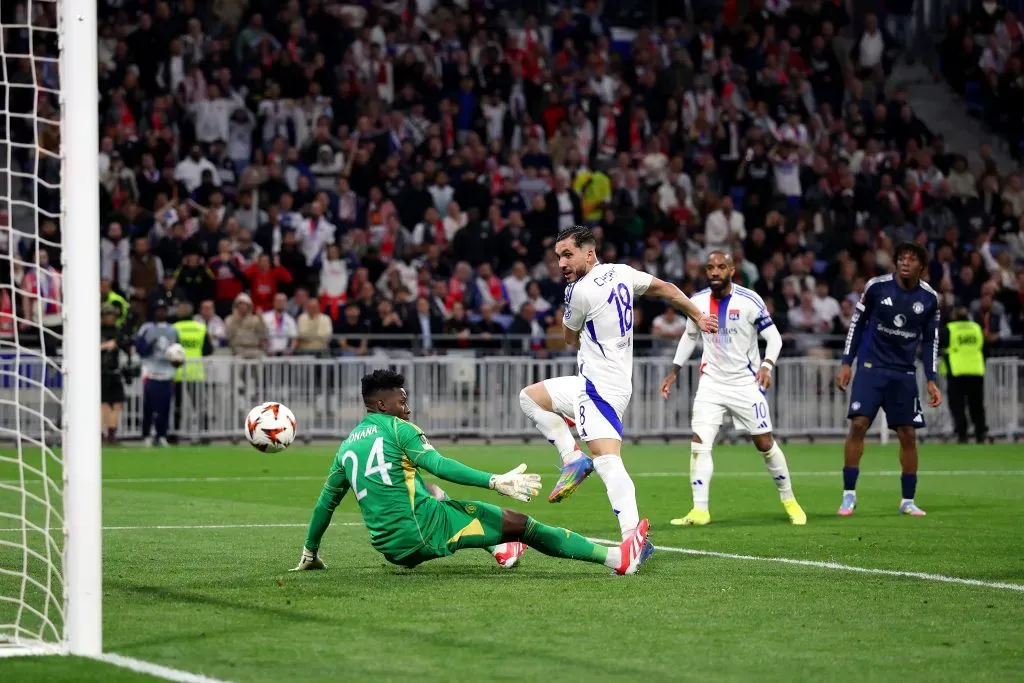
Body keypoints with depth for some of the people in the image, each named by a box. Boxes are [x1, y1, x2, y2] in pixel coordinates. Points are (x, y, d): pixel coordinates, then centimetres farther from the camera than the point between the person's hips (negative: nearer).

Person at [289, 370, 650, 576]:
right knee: (518, 522, -4)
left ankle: (500, 547, 38)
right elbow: (439, 465, -18)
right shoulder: (397, 428, -3)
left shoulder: (346, 447, 16)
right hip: (421, 528, -8)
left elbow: (324, 503, 22)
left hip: (392, 548, 8)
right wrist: (494, 481, -26)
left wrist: (309, 554, 35)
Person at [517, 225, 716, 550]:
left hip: (600, 389, -10)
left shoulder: (580, 291, -15)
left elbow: (570, 339, 2)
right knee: (530, 396, 17)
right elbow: (666, 289, 20)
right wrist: (698, 316, 31)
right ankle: (574, 459, 8)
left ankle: (633, 537, -30)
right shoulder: (621, 273, 8)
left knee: (608, 462, -20)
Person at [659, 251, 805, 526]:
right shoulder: (698, 301, 0)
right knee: (699, 443, -10)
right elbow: (690, 336, 17)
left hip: (746, 383, -3)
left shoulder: (749, 301, -13)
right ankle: (699, 511, -9)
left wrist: (767, 365, -25)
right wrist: (674, 372, 14)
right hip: (711, 382, 3)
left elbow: (774, 337, -8)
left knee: (765, 444, 3)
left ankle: (789, 500, 22)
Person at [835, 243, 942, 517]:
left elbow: (930, 340, 9)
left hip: (904, 373, 2)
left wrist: (931, 380, 3)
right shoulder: (877, 287, -7)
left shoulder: (929, 298, -1)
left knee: (908, 435, 1)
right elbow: (857, 323, 3)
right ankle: (849, 495, -6)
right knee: (858, 425, -14)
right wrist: (846, 363, -1)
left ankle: (908, 501, 13)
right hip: (872, 367, -2)